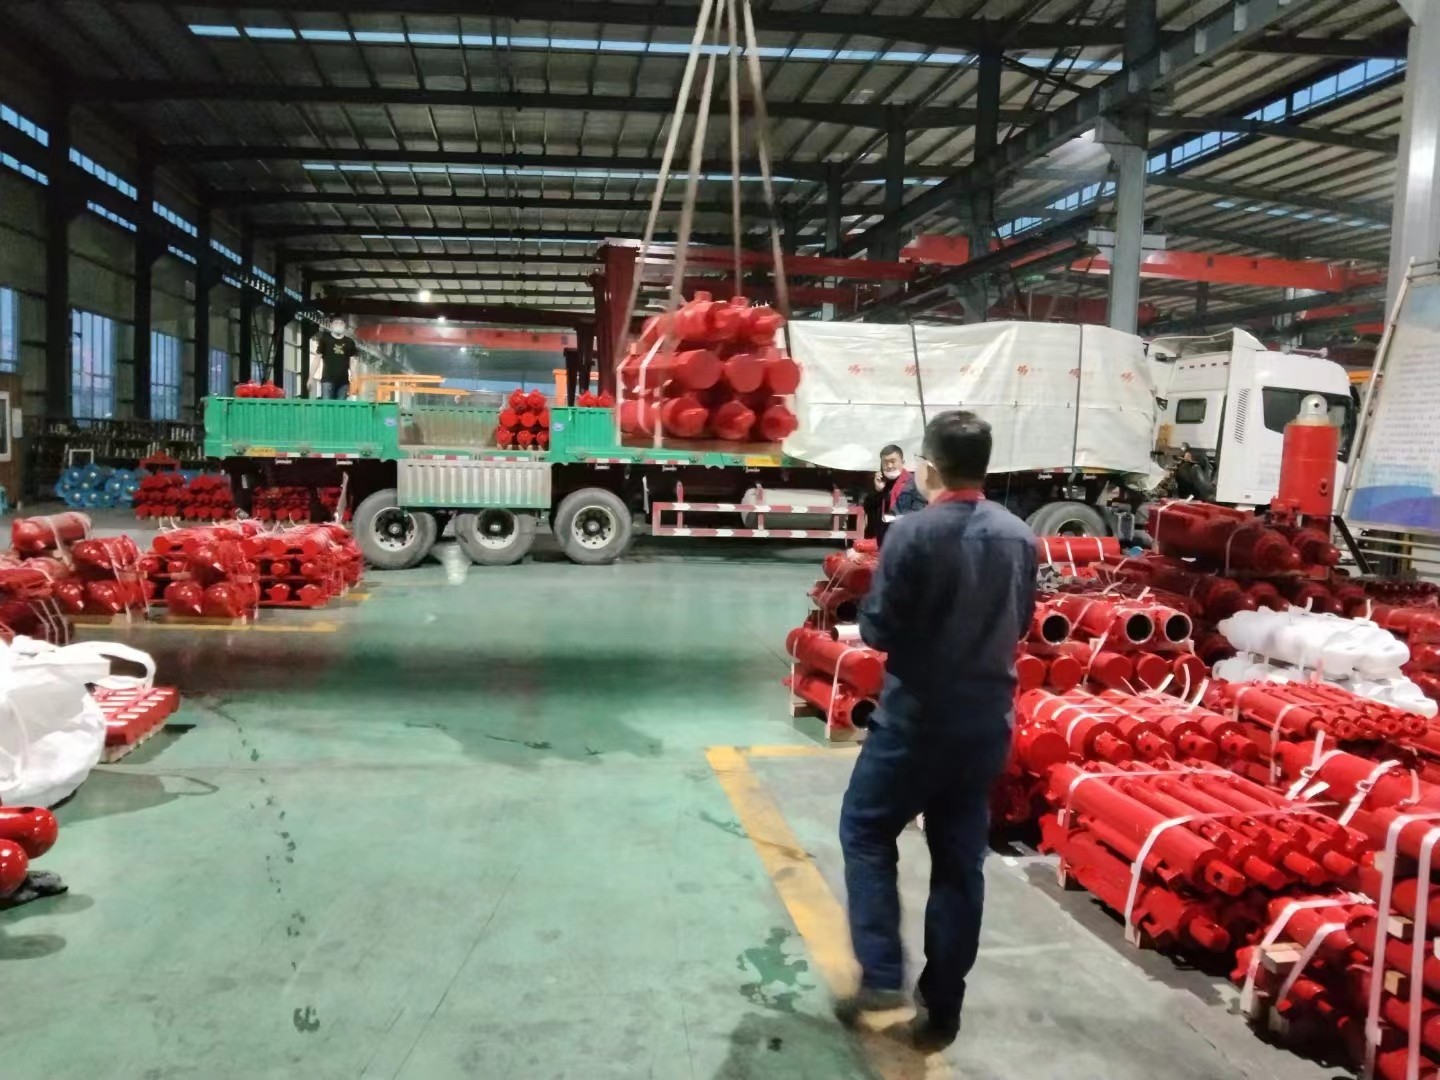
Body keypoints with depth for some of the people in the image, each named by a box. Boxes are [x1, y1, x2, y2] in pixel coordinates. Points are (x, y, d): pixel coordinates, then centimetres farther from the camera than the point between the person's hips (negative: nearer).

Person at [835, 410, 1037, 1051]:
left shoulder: (914, 531, -15)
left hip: (917, 715, -5)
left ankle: (881, 978, 8)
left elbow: (876, 629, -13)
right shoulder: (1018, 536, 3)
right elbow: (1022, 623, 14)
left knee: (866, 832, 14)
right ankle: (941, 1010, 19)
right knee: (961, 860, 12)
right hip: (987, 720, 5)